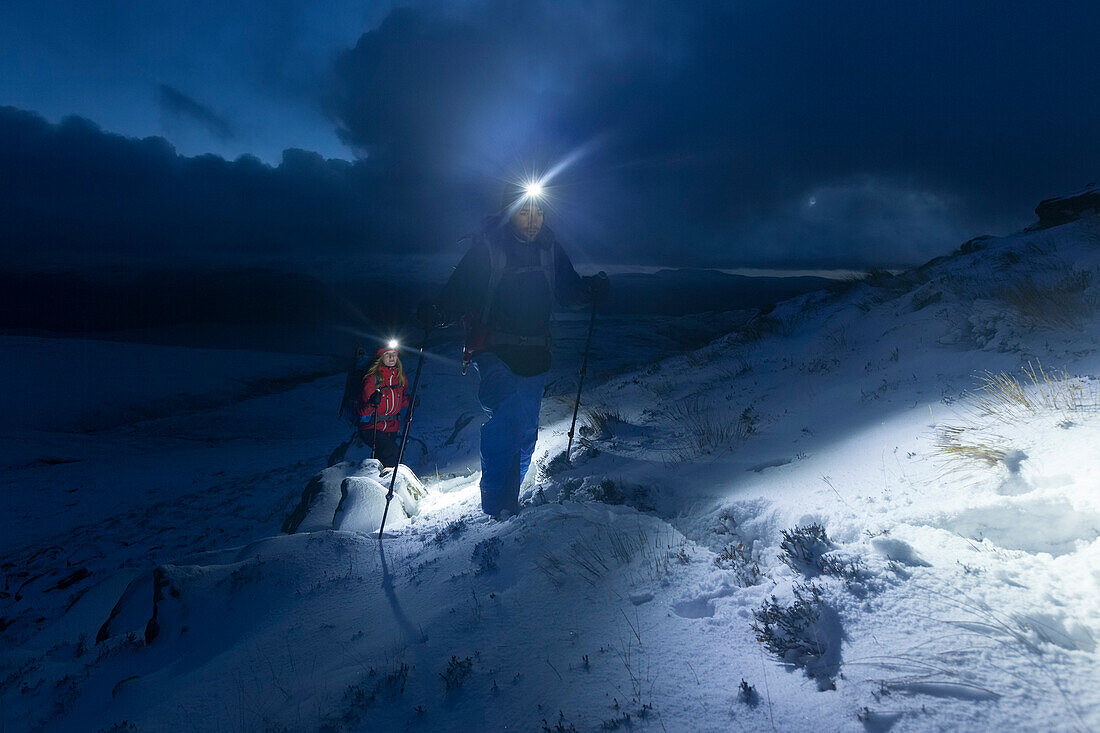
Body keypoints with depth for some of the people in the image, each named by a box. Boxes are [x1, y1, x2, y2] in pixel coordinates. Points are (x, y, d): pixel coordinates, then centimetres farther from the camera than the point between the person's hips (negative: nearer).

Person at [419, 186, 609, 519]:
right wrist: (437, 313, -28)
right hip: (493, 352, -4)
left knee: (526, 431, 11)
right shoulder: (487, 248, -6)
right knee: (507, 413, -25)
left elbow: (567, 293, 15)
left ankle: (510, 501, 31)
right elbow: (457, 294, -8)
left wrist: (591, 290, -5)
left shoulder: (550, 249, 6)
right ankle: (495, 504, -9)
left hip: (534, 356, 5)